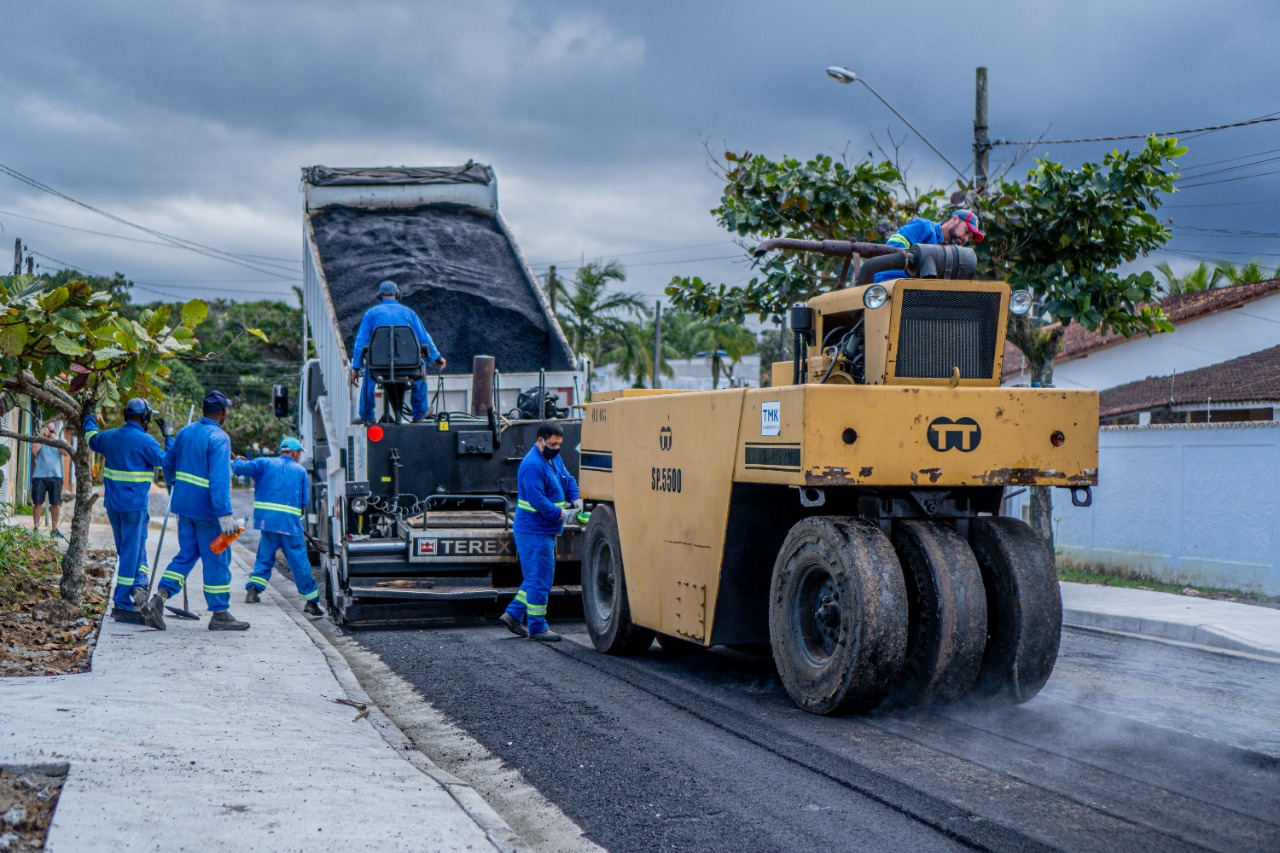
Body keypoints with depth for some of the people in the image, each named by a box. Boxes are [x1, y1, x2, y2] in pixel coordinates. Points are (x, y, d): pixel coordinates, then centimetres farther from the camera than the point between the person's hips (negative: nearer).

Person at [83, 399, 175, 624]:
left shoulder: (110, 437, 8)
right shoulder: (145, 441, -13)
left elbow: (92, 438, 29)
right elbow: (168, 462, -9)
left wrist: (89, 416, 44)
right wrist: (168, 437, 1)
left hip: (113, 504, 7)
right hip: (134, 504, -7)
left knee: (128, 549, 20)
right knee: (131, 552, -2)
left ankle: (139, 583, 5)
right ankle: (122, 604, 0)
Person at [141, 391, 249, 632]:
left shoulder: (185, 432, 8)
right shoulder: (219, 438, -16)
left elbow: (168, 462, 21)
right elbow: (219, 479, -25)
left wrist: (174, 483, 43)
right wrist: (225, 514, -28)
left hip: (184, 505, 7)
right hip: (207, 510, -7)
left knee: (186, 555, 14)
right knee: (217, 560, 2)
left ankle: (158, 598, -2)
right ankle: (219, 614, 8)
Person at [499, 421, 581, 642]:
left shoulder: (554, 458, 12)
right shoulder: (532, 465, -19)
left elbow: (567, 479, 17)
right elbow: (537, 499, -24)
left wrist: (575, 499, -1)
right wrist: (560, 514, -25)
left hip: (545, 531, 10)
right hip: (534, 532, -10)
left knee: (537, 577, 16)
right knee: (539, 578, -5)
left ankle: (513, 614, 24)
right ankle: (537, 627, 2)